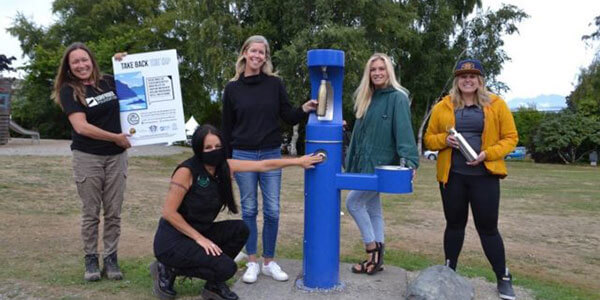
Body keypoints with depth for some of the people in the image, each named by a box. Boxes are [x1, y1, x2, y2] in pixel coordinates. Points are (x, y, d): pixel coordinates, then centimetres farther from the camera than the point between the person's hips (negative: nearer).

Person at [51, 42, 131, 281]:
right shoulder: (68, 90, -4)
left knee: (113, 213, 6)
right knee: (91, 213, 5)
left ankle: (111, 258, 17)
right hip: (87, 158, -3)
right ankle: (91, 259, 18)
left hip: (116, 156, 3)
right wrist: (116, 137, -13)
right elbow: (81, 127, -14)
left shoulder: (109, 83, 6)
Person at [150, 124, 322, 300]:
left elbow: (263, 165, 1)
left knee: (240, 230, -8)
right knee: (226, 268, -19)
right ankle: (169, 270, 1)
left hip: (199, 233, 7)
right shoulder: (186, 171, -22)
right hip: (172, 240, -7)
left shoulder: (225, 166, -4)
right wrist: (199, 238, -19)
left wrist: (298, 161, 2)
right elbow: (168, 213, -19)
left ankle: (214, 285, 7)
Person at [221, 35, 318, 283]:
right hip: (243, 156, 0)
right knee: (249, 210, 7)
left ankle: (269, 262, 19)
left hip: (271, 155, 1)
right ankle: (252, 263, 19)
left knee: (272, 211, 3)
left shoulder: (275, 84, 2)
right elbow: (227, 127, 5)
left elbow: (288, 117, 3)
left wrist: (304, 109, -18)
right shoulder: (232, 88, 2)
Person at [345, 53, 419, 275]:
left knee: (353, 201, -8)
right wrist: (351, 163, 17)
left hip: (381, 164, -8)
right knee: (373, 208, 11)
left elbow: (403, 130, -20)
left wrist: (409, 160, -32)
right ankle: (376, 257, 21)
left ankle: (373, 249, 6)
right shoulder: (367, 98, 14)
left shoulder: (397, 97, -9)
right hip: (364, 163, 8)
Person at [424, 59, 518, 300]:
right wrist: (444, 139, -13)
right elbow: (429, 139, 8)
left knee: (488, 227, 3)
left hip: (484, 175, -1)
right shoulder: (443, 106, 4)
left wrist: (487, 154, -15)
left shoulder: (496, 104, 1)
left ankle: (504, 278, 20)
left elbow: (510, 138, 1)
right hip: (452, 175, 2)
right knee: (454, 224, 13)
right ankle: (449, 271, 29)